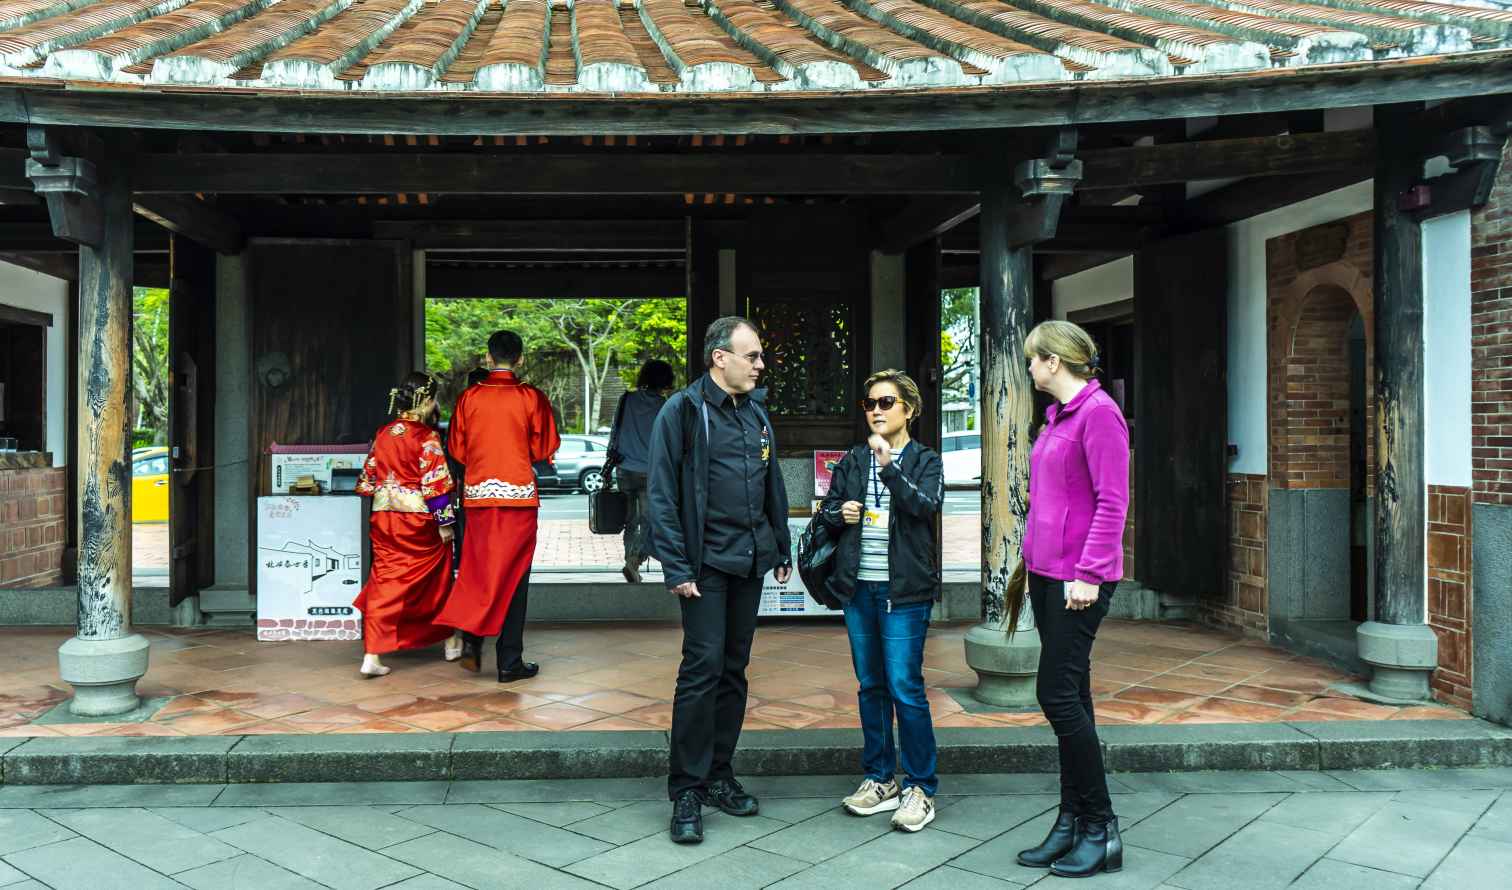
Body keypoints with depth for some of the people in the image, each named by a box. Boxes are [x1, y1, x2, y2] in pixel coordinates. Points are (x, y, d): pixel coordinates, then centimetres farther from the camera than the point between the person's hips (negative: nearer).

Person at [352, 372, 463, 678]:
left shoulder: (382, 434, 6)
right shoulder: (427, 437, -12)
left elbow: (368, 478, 11)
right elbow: (435, 484, -15)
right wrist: (444, 523, -9)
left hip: (383, 519, 5)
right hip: (418, 521, -4)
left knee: (384, 582, 6)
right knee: (438, 579, 15)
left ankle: (372, 655, -3)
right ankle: (450, 641, 30)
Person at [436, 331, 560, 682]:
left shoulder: (469, 397, 1)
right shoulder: (531, 397, -5)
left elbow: (457, 449, 7)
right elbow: (543, 449, 0)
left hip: (477, 493, 2)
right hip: (519, 494, -2)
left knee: (478, 570, 15)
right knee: (513, 575, 3)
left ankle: (472, 638, 1)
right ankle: (510, 662, 6)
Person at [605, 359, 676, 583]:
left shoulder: (626, 400, 3)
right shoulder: (665, 407, -3)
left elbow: (614, 432, 6)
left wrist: (611, 459, 14)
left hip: (626, 470, 3)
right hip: (651, 473, -3)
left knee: (630, 520, 14)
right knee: (648, 520, 0)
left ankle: (631, 561, 14)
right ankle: (634, 560, -20)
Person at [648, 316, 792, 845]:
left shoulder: (756, 413, 12)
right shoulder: (683, 411, -8)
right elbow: (662, 495, -11)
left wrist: (781, 550, 15)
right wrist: (676, 567, -15)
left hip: (750, 563, 7)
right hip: (707, 563, -6)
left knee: (734, 669, 12)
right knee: (702, 669, -7)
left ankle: (718, 776, 24)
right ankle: (686, 791, 4)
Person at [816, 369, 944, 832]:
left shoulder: (925, 461, 0)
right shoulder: (852, 461, 12)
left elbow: (927, 506, -17)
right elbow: (826, 509, 18)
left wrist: (890, 467, -26)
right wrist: (839, 513, -4)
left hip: (904, 590, -5)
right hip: (858, 587, 5)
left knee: (905, 688, -6)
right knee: (871, 686, 12)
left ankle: (920, 788, 6)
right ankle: (880, 779, 24)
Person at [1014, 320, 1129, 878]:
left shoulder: (1099, 412, -12)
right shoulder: (1057, 415, 14)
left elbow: (1112, 502, -16)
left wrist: (1089, 572, -19)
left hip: (1078, 577, -9)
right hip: (1046, 573, 9)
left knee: (1059, 695, -7)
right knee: (1069, 696, 12)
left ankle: (1101, 830, 7)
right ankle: (1072, 822, 20)